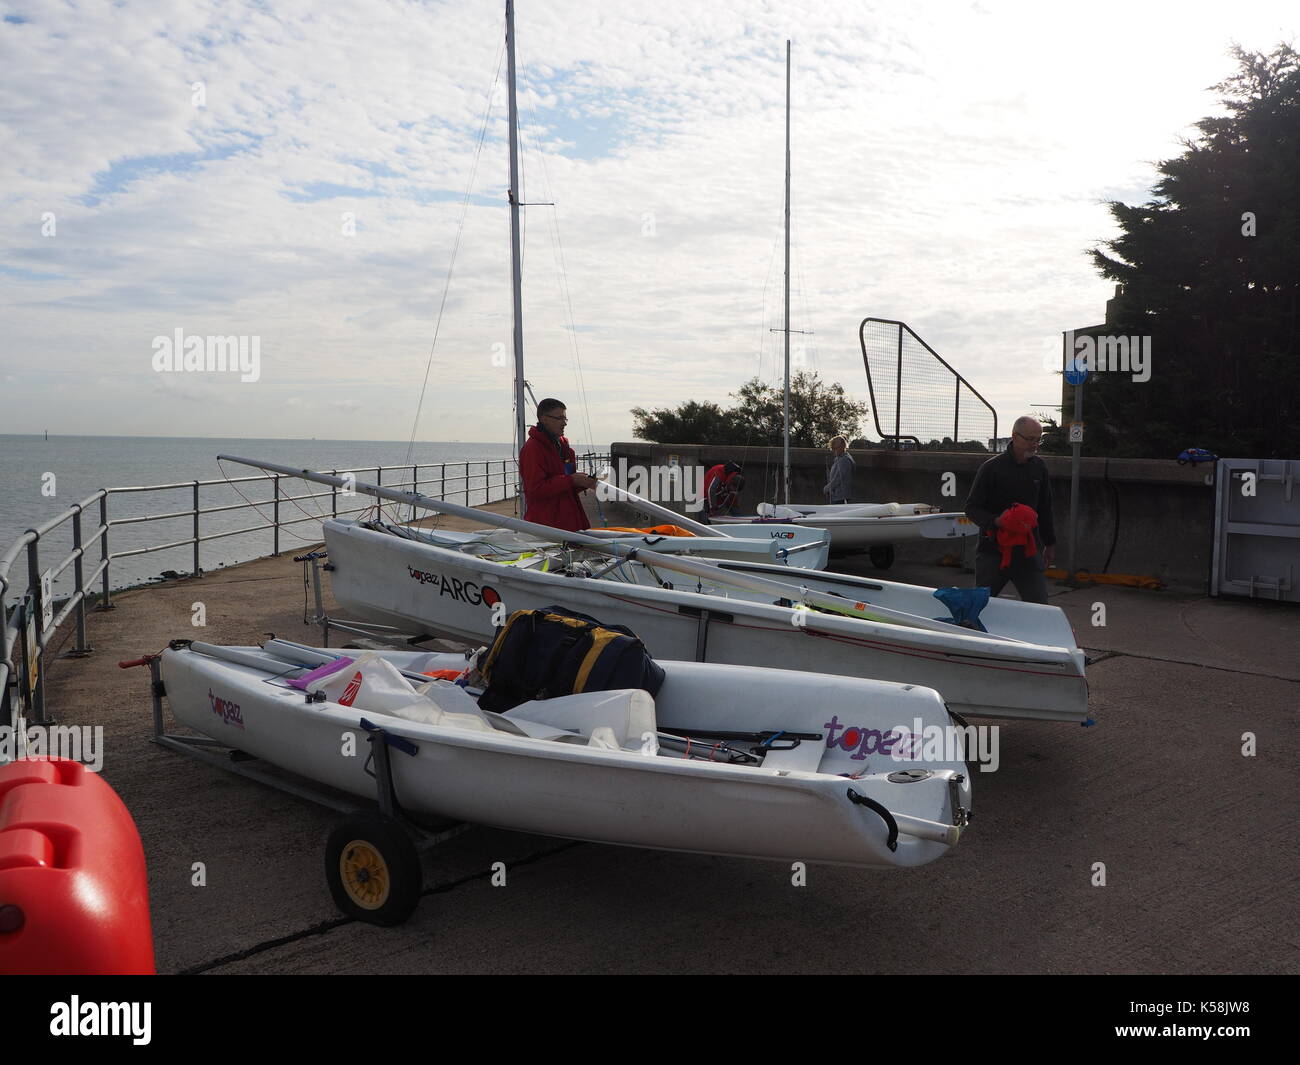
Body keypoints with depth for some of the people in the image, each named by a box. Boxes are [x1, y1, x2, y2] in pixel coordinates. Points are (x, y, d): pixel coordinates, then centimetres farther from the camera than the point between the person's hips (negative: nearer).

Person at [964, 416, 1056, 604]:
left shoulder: (1039, 467, 8)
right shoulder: (992, 468, -8)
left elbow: (1045, 509, 18)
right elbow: (971, 508, -7)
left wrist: (1050, 543, 21)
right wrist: (996, 521, -24)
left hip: (1028, 549, 4)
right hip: (993, 549, -4)